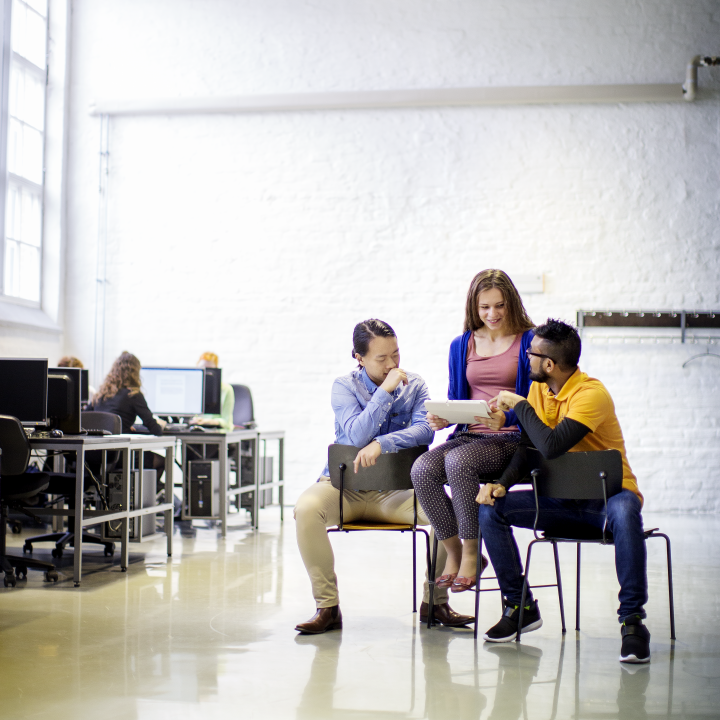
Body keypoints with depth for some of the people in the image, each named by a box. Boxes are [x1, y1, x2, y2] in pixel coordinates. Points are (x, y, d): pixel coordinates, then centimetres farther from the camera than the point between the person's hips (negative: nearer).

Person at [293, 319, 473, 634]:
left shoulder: (414, 386, 6)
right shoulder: (344, 386, 0)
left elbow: (424, 431, -12)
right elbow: (357, 435, -16)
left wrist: (381, 444, -27)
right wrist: (386, 390, -18)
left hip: (395, 488, 1)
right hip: (344, 486, -1)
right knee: (306, 509, -33)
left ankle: (434, 602, -6)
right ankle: (327, 606, -20)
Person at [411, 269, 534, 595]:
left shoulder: (529, 342, 1)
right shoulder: (462, 346, 16)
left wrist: (505, 418, -24)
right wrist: (440, 418, -4)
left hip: (511, 438, -5)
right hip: (469, 435, 5)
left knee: (458, 461, -35)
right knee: (422, 469, -26)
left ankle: (471, 552, -19)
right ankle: (453, 552, -9)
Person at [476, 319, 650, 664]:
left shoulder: (592, 394, -20)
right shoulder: (539, 389, 5)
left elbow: (551, 446, -32)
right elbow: (527, 447, 8)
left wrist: (519, 405, -19)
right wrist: (502, 482, -11)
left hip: (608, 495, -7)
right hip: (562, 499, 7)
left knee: (624, 512, -41)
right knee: (490, 508, -11)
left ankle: (632, 619, -30)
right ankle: (521, 606, 0)